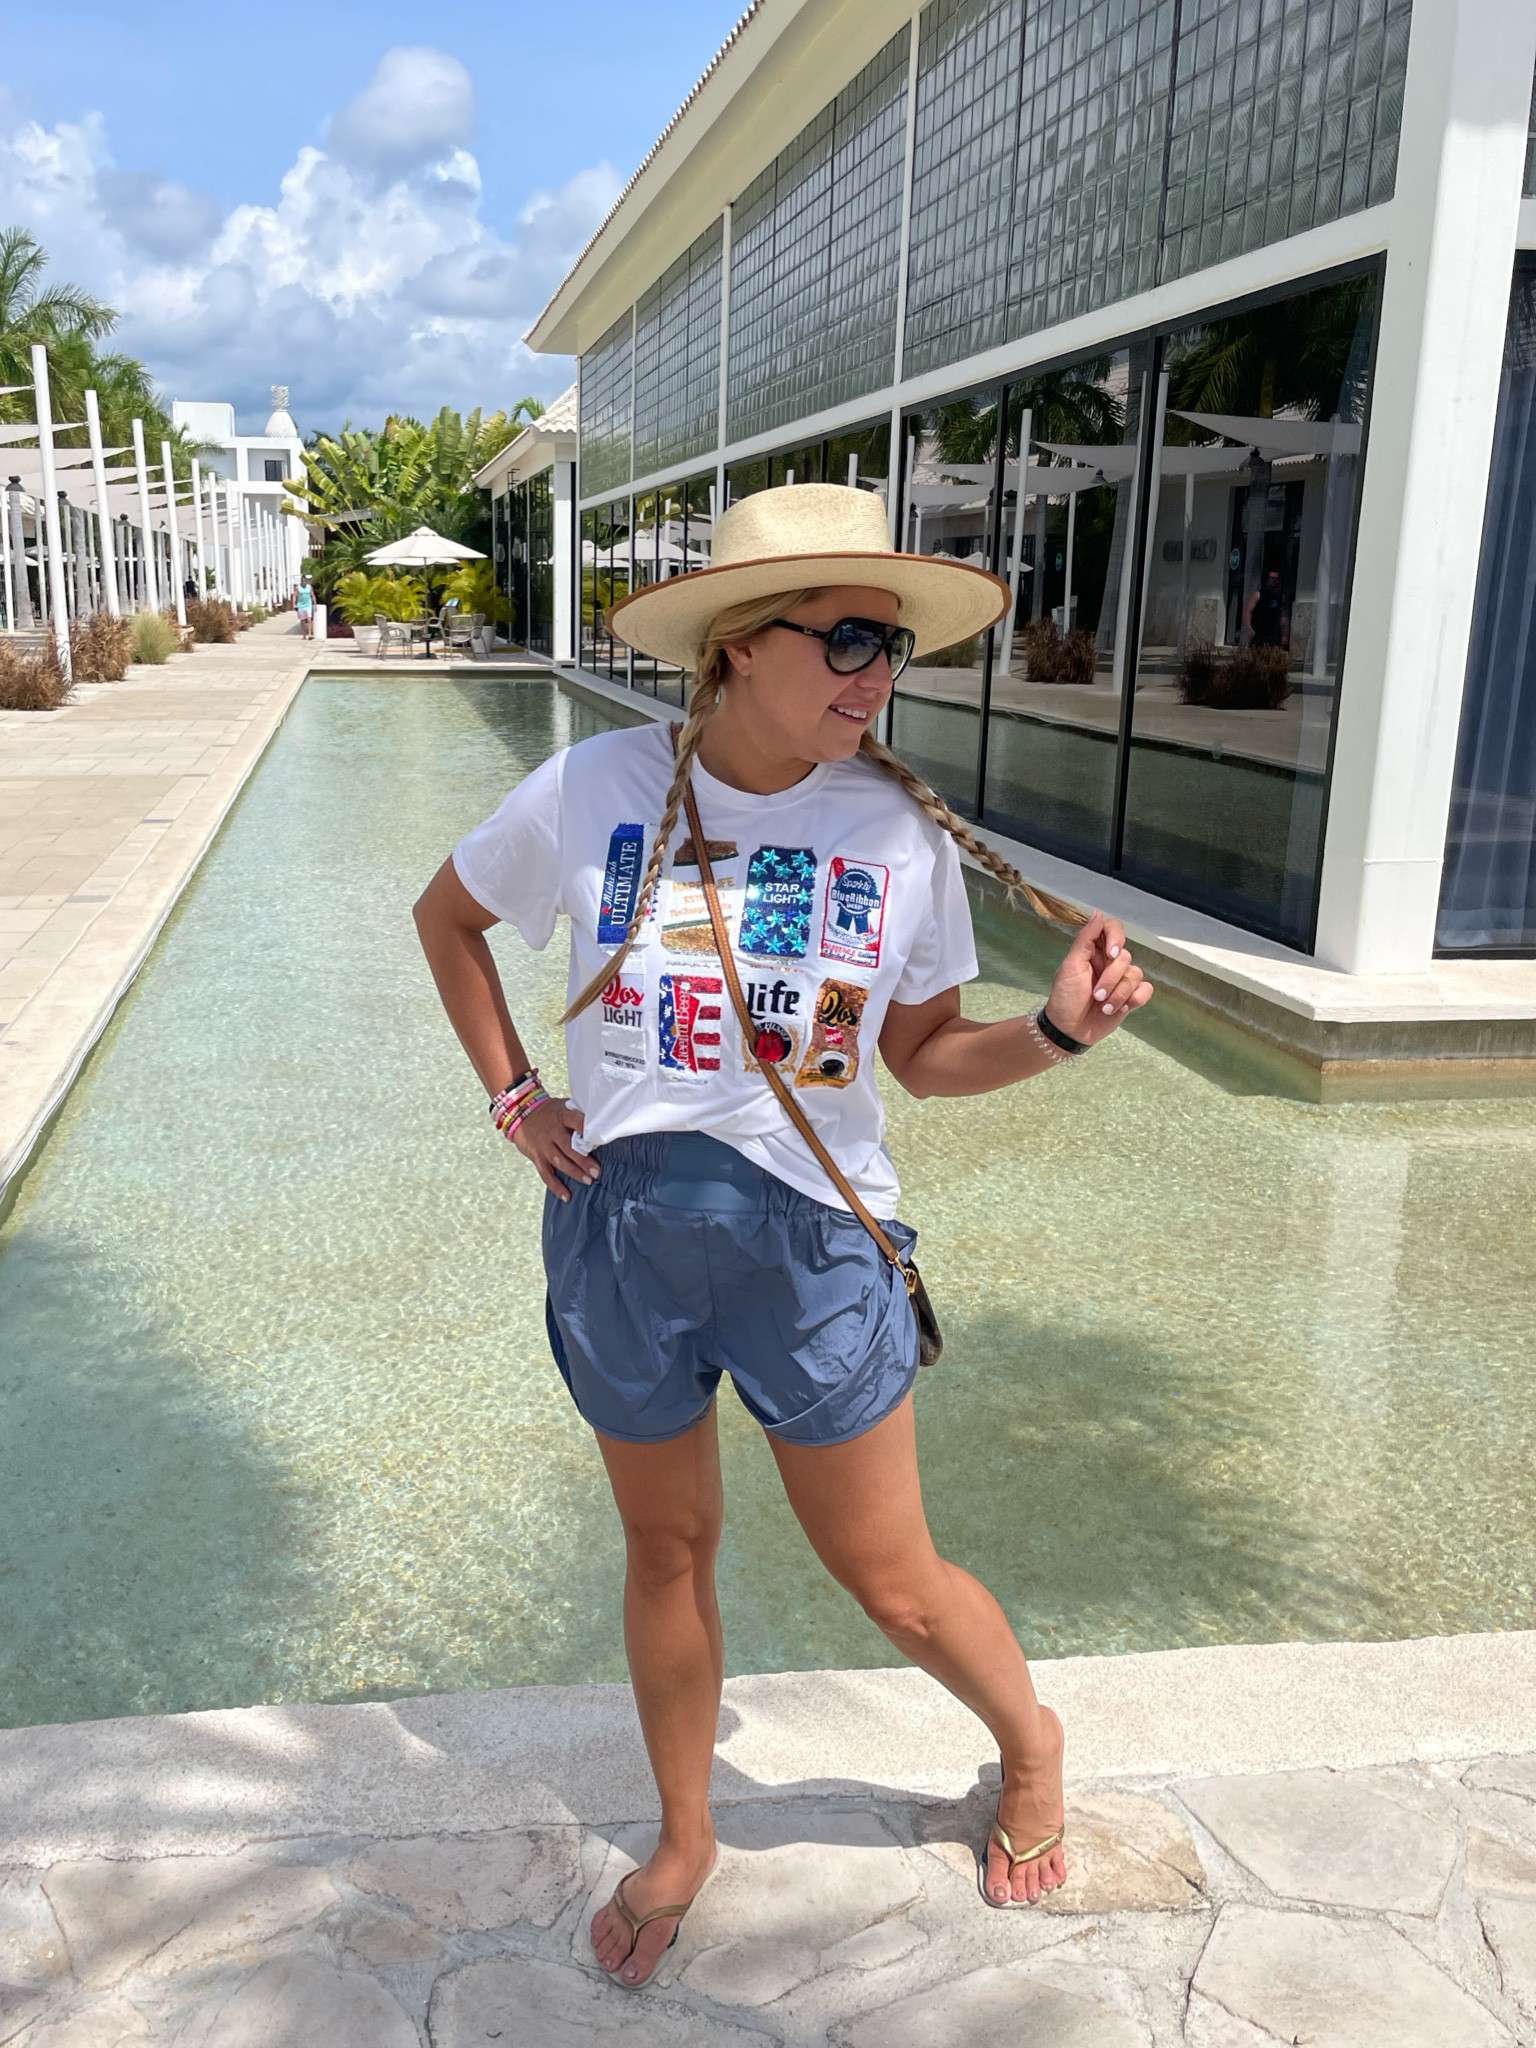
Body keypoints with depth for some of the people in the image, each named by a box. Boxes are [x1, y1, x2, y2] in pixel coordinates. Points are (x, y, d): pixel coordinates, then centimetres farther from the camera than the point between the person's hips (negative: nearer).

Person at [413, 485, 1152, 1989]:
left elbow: (926, 1054, 0)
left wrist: (1059, 1033, -19)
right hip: (620, 1229, 1)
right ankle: (683, 1841, 45)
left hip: (811, 1239, -1)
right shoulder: (598, 790, -9)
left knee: (892, 1582, 10)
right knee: (666, 1550, 19)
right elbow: (447, 915, 9)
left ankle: (1029, 1740, 44)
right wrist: (510, 1092, 2)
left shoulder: (903, 831, -9)